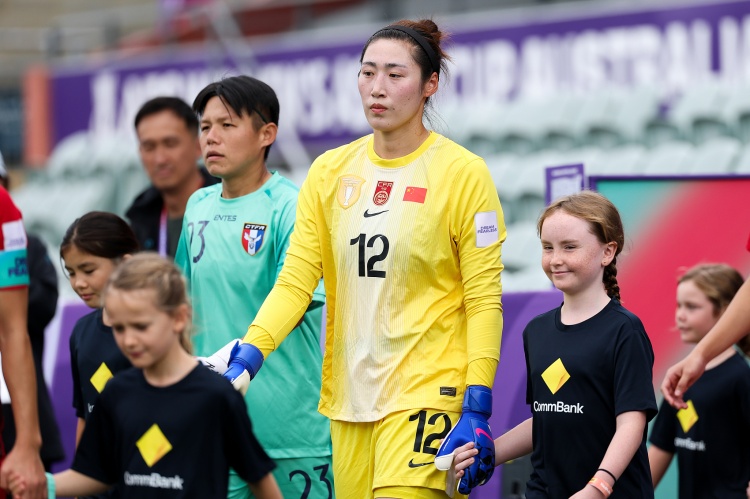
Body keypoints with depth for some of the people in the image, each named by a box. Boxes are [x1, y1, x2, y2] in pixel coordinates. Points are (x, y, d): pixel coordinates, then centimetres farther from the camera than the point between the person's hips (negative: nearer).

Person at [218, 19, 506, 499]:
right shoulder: (329, 171, 8)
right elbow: (295, 280, 4)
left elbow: (484, 300, -6)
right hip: (347, 396, 4)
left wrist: (476, 412, -13)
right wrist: (246, 360, -11)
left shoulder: (463, 172, -4)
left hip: (427, 392, -4)